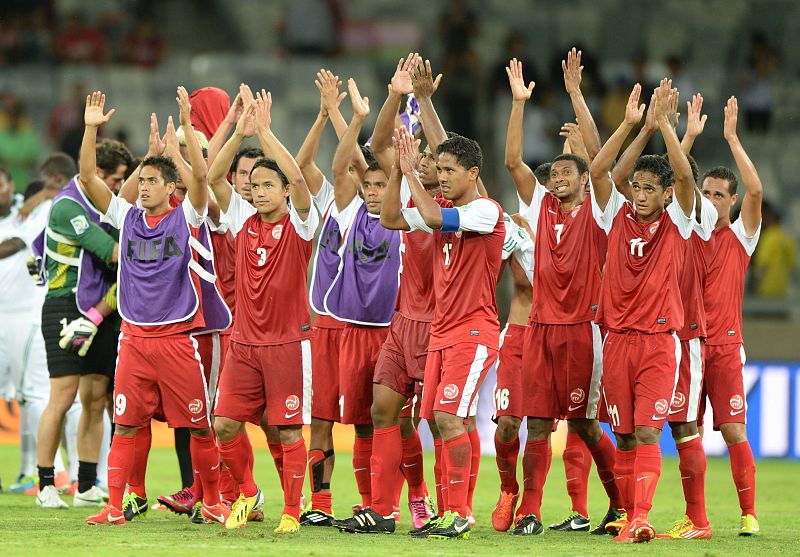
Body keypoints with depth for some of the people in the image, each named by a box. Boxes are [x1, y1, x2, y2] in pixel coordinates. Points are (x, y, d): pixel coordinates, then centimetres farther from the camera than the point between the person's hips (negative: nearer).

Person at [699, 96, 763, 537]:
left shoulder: (740, 235, 1)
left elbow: (755, 191, -13)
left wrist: (732, 139, -14)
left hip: (725, 344, -3)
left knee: (734, 431, -8)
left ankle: (749, 514, -1)